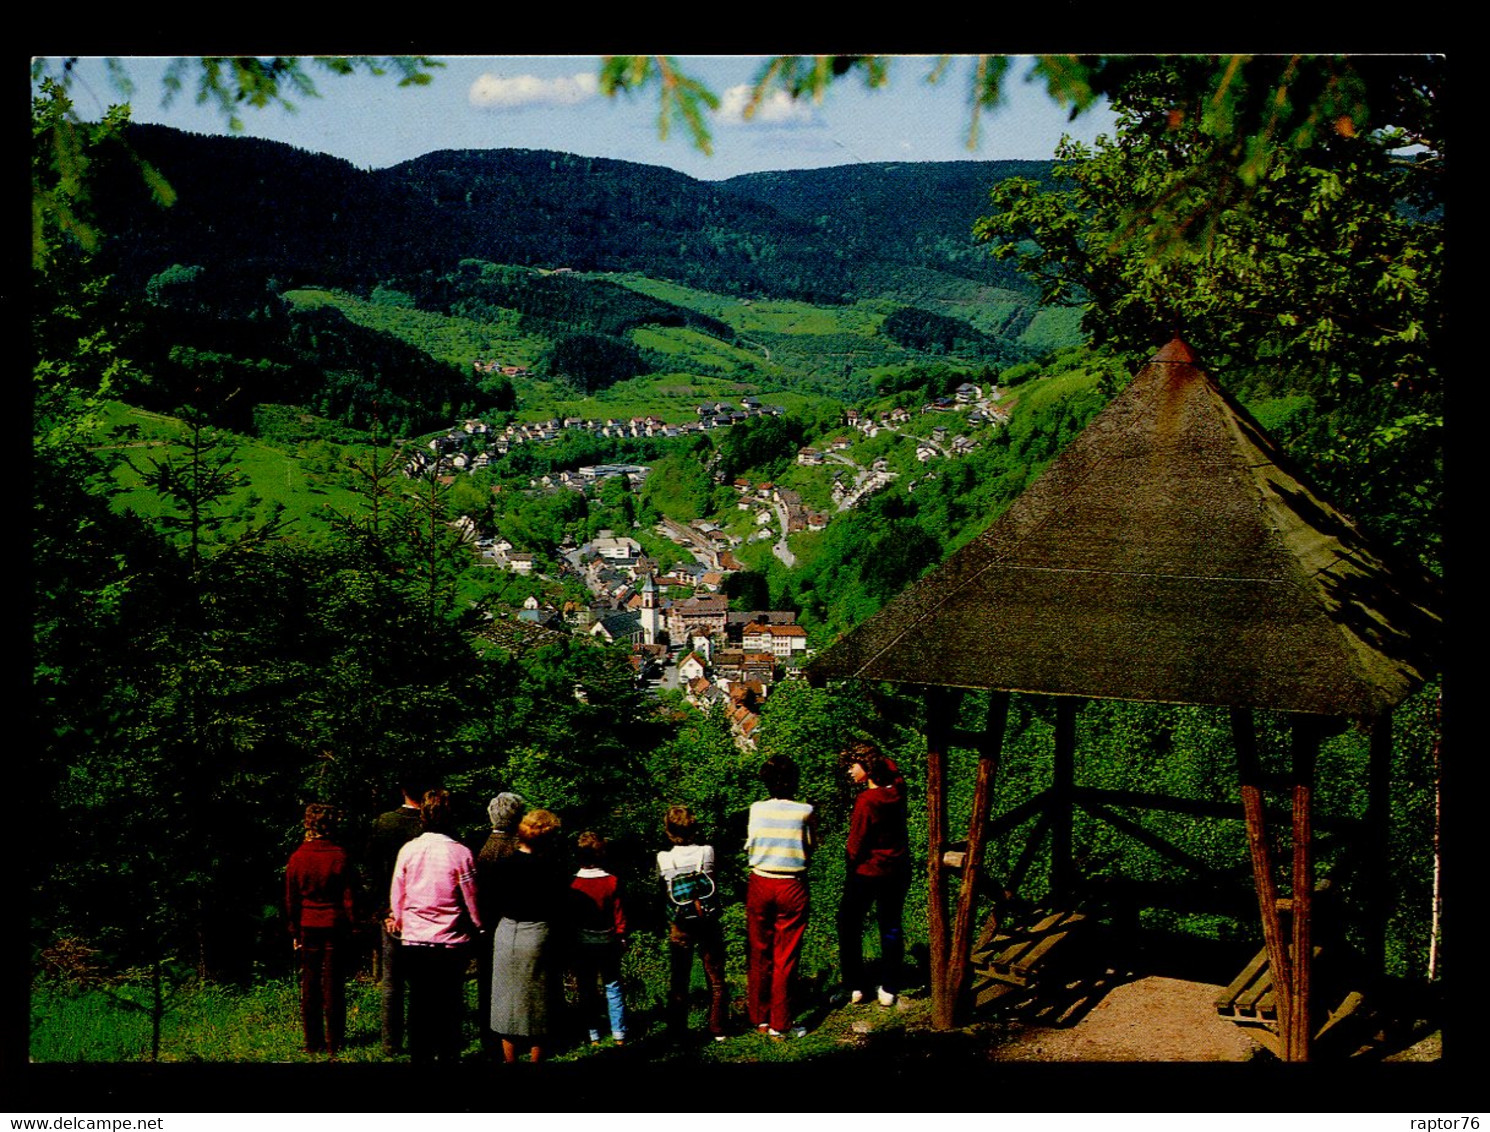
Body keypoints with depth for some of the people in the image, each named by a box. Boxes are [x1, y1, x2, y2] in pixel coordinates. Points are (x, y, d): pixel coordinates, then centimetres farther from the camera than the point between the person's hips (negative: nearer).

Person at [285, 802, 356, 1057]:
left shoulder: (297, 858, -2)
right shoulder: (340, 856, -8)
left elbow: (291, 900, 3)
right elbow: (348, 897, -5)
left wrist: (295, 932, 11)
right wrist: (350, 928, 4)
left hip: (308, 928, 2)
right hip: (335, 928, -2)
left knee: (309, 987, 8)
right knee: (334, 986, 4)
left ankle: (313, 1042, 11)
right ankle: (333, 1043, 7)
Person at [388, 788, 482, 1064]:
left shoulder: (407, 850, -3)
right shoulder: (460, 853, -11)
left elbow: (396, 897, 7)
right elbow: (471, 900, -3)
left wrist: (398, 921, 25)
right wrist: (477, 927, 15)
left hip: (413, 941, 2)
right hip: (451, 942, -2)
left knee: (419, 1003, 11)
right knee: (449, 1005, 7)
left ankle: (420, 1055, 17)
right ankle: (447, 1055, 10)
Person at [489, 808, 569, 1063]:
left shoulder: (502, 865, -2)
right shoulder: (553, 869, -13)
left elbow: (494, 906, 3)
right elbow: (559, 913, -9)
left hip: (506, 936, 3)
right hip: (539, 937, -3)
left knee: (508, 1007, 13)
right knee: (538, 1010, 8)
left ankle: (509, 1060, 18)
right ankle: (536, 1059, 12)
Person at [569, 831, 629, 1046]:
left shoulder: (572, 884, -12)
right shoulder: (612, 882, -10)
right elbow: (619, 914, -4)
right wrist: (621, 939, 9)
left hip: (582, 942, 0)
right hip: (608, 940, 1)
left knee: (586, 990, 9)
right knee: (613, 986, 11)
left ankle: (593, 1036, 12)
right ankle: (619, 1034, 10)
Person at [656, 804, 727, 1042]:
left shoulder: (663, 859, -8)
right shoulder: (706, 852, -9)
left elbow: (663, 895, 0)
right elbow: (713, 886, 1)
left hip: (679, 927, 0)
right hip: (708, 922, 0)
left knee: (678, 980, 11)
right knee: (715, 979, 11)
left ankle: (677, 1031, 14)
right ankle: (717, 1029, 14)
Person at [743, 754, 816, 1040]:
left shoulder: (756, 810, -4)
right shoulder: (804, 812, -11)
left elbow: (749, 848, 5)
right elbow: (808, 850, -1)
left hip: (760, 884, 2)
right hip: (792, 888, -2)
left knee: (759, 955, 14)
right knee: (785, 959, 5)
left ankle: (759, 1018, 23)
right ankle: (779, 1024, 8)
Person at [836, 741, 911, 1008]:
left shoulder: (866, 801, -25)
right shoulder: (897, 789, -7)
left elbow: (855, 845, -16)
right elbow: (889, 765, 16)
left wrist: (850, 864, 2)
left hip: (866, 872, -6)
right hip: (897, 872, 6)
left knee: (849, 927, 11)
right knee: (891, 928, 15)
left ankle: (855, 987, 13)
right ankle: (889, 990, 18)